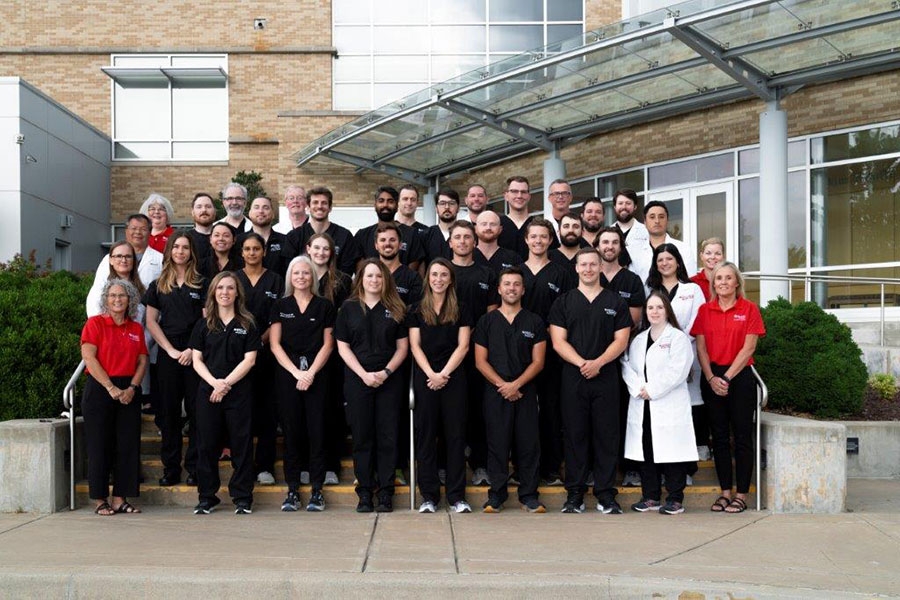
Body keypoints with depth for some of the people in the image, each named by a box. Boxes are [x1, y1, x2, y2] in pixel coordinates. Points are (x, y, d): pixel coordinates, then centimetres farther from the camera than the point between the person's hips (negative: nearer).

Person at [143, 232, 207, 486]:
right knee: (168, 411, 4)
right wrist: (171, 350, -5)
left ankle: (194, 467, 5)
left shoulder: (202, 284, 5)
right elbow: (151, 322, 6)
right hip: (167, 353, 2)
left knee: (196, 410, -2)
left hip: (195, 353, -2)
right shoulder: (158, 285, 12)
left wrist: (193, 350, -12)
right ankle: (170, 468, 10)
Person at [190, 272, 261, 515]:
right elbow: (197, 360, 4)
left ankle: (242, 498, 9)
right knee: (207, 444, 4)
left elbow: (249, 359, -2)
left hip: (239, 392, -1)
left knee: (241, 444, 1)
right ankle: (207, 497, 15)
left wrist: (226, 383, -11)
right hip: (208, 391, 2)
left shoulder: (247, 324, 4)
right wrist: (214, 382, -12)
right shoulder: (203, 325, 9)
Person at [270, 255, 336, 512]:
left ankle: (317, 489, 6)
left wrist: (311, 373, -10)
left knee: (317, 430, -1)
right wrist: (296, 372, -9)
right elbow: (275, 344, 2)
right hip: (287, 374, 1)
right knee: (291, 431, 3)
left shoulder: (325, 306, 6)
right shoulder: (281, 306, 8)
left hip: (316, 374, -1)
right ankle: (292, 489, 9)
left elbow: (328, 344, 2)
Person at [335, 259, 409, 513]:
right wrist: (364, 374, -10)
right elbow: (343, 347, 2)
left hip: (389, 380, 0)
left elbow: (402, 347, 4)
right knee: (362, 437, 3)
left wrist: (385, 372, -10)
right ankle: (365, 492, 10)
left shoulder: (395, 309, 6)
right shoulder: (349, 308, 6)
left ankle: (385, 492, 7)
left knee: (387, 436, 1)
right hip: (357, 380, 0)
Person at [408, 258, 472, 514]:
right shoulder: (417, 310, 8)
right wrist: (431, 374, -11)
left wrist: (444, 374, -10)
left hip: (453, 377, 0)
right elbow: (415, 346, 2)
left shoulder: (460, 310, 7)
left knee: (455, 435, 0)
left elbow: (463, 346, 0)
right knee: (425, 435, 2)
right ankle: (428, 495, 8)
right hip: (424, 377, 1)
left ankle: (457, 496, 5)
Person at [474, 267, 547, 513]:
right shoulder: (487, 321, 7)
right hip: (495, 392, 0)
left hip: (525, 392, 0)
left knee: (528, 444, 1)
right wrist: (502, 385, -10)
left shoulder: (535, 322, 7)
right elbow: (480, 361, 2)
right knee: (497, 444, 2)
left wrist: (515, 384, -11)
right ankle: (496, 495, 11)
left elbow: (538, 361, 1)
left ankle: (529, 495, 10)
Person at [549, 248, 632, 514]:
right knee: (574, 435, 3)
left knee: (607, 435, 1)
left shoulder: (615, 302, 9)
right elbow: (558, 342, 0)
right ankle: (574, 494, 10)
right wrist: (581, 363, -15)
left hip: (606, 377, 0)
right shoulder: (564, 302, 8)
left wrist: (598, 362, -14)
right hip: (572, 378, 0)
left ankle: (606, 494, 8)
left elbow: (621, 340, 2)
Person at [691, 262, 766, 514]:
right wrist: (711, 378, -9)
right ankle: (725, 492, 15)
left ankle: (741, 495, 7)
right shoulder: (704, 310, 8)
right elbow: (701, 348, 4)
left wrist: (727, 377, -11)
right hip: (711, 378, 3)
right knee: (719, 436, 7)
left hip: (740, 376, -3)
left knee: (742, 436, 0)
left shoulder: (749, 309, -1)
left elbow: (749, 348, -6)